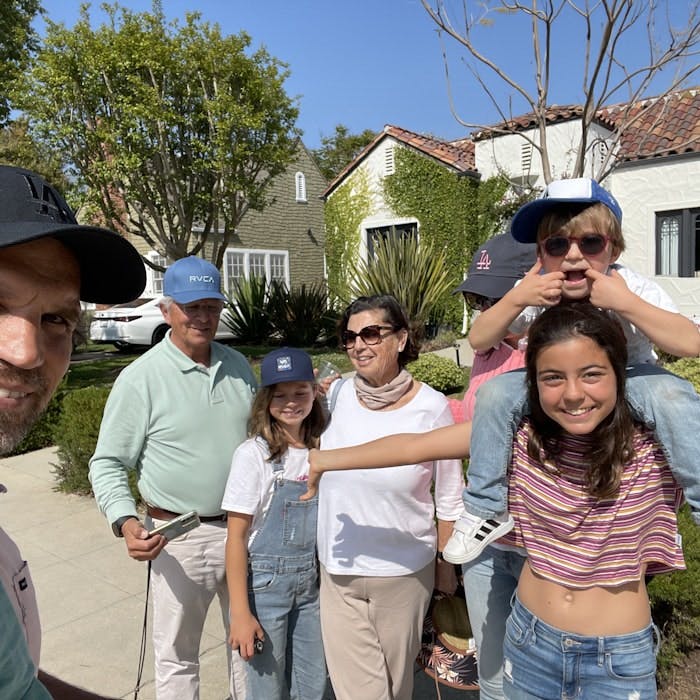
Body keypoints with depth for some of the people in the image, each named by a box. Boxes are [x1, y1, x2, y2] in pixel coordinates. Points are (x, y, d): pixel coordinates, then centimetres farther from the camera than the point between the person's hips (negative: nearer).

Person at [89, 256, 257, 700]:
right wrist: (126, 522, -22)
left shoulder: (239, 365, 3)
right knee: (177, 654, 14)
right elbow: (108, 463, -9)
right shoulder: (141, 379, -13)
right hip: (181, 535, -4)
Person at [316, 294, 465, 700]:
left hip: (405, 573, -1)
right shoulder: (338, 395, -6)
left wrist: (446, 568, 2)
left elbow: (449, 498, -4)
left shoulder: (431, 407, -13)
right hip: (339, 572, 2)